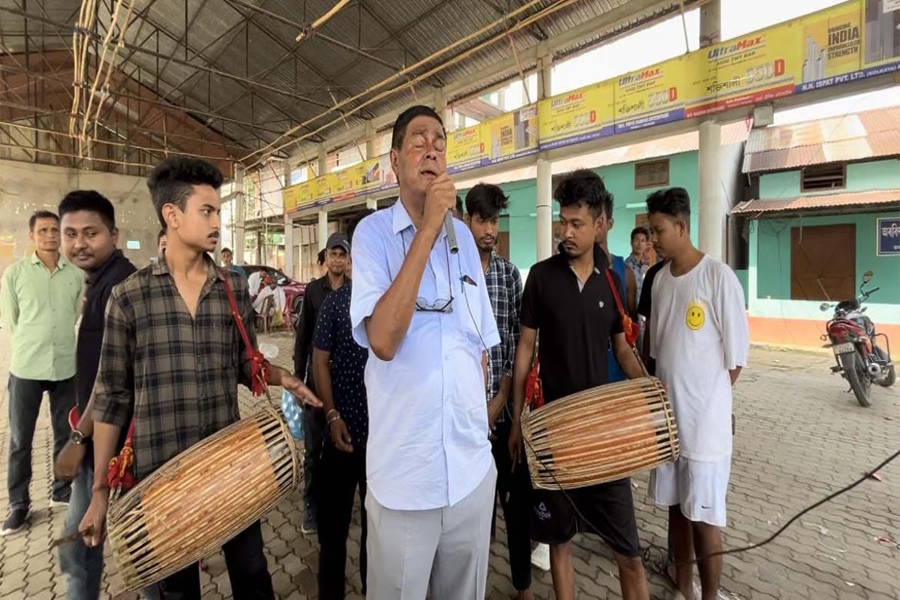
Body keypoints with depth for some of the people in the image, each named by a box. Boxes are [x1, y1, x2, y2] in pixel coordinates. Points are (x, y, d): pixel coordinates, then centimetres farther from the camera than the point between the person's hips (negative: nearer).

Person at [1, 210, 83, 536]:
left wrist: (57, 340, 9)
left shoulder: (77, 275, 1)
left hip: (66, 366, 2)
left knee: (66, 434, 12)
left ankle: (61, 491, 30)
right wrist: (32, 344, 6)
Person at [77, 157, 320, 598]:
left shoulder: (235, 289, 1)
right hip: (159, 471, -1)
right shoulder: (128, 295, -5)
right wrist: (100, 489, 2)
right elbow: (112, 395, -1)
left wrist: (280, 378, -14)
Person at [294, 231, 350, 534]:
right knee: (313, 446, 9)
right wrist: (298, 377, -1)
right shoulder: (313, 290, 0)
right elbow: (302, 336, 2)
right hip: (317, 378, 0)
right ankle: (310, 504, 24)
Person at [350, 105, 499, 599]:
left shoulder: (464, 237, 6)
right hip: (404, 473, -4)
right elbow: (382, 340, -24)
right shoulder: (373, 232, -8)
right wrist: (428, 230, -22)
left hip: (473, 466, 4)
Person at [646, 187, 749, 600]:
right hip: (667, 414, 6)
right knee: (676, 506, 18)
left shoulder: (718, 277, -13)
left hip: (705, 420, -6)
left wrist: (706, 399, -3)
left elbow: (736, 357, -9)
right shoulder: (660, 278, 6)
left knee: (705, 515, 6)